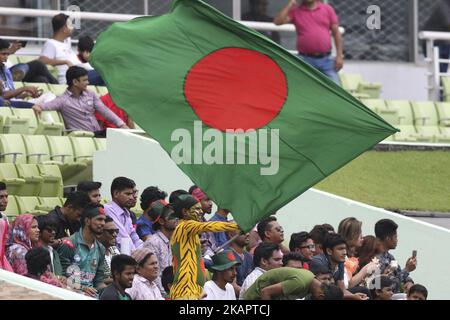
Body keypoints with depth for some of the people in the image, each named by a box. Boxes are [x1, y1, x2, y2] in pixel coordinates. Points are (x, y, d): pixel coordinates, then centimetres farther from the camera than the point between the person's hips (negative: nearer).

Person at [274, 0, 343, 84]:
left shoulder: (327, 9, 9)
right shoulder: (295, 11, 6)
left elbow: (336, 33, 9)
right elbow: (277, 21, -8)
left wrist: (339, 55, 2)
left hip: (326, 59, 1)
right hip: (306, 60, -1)